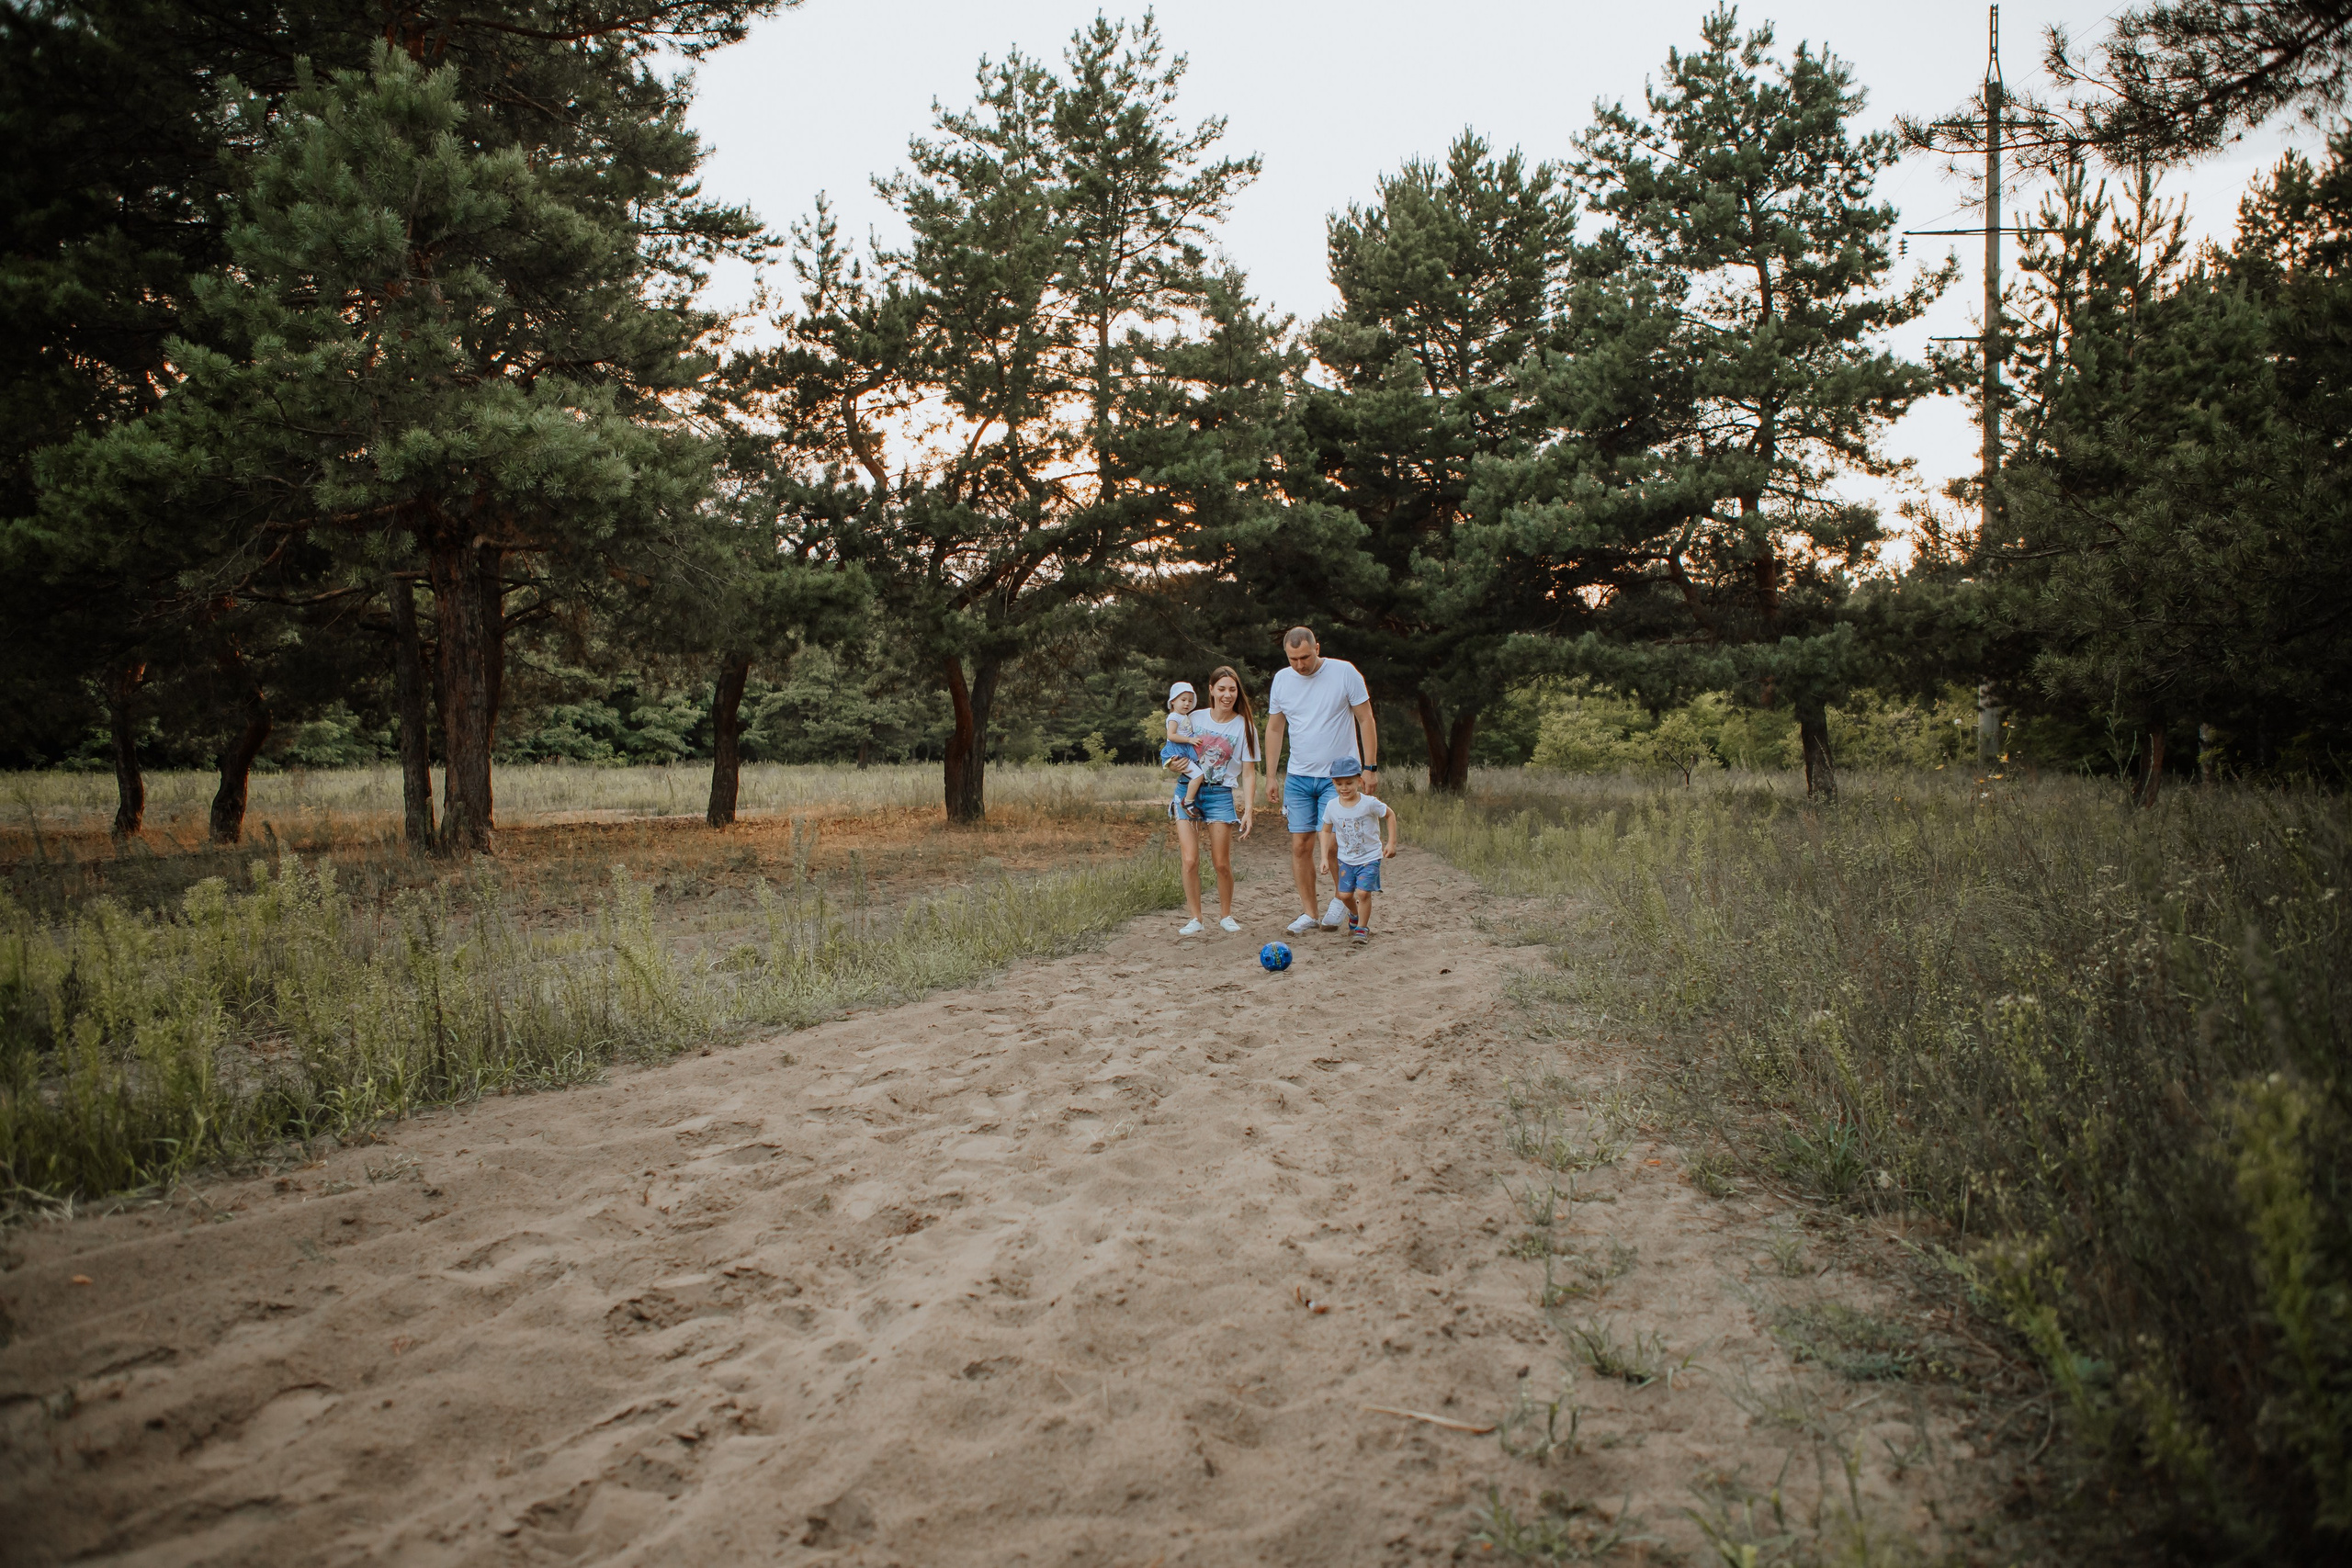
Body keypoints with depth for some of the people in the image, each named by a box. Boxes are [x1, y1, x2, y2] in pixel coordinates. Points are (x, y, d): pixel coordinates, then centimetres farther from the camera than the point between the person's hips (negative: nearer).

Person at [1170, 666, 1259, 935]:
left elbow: (1249, 773, -1)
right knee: (1190, 861, -9)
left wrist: (1248, 809, -11)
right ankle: (1195, 920, 2)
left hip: (1220, 795, -1)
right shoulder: (1195, 719, 6)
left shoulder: (1244, 725, 1)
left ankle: (1225, 916, 20)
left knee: (1222, 863, -1)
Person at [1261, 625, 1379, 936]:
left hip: (1339, 775, -4)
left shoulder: (1344, 672, -7)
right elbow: (1274, 729, 13)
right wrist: (1270, 776, 10)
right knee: (1300, 846, 1)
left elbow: (1366, 720, -2)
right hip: (1298, 777, 4)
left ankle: (1341, 897, 13)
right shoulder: (1282, 679, 4)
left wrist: (1370, 767, -6)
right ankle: (1309, 913, 12)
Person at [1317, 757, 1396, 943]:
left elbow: (1390, 815, -1)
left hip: (1369, 858, -3)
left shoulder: (1369, 803, -17)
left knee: (1363, 892, -14)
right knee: (1345, 895, 4)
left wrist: (1391, 843, -3)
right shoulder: (1332, 807, -7)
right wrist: (1324, 857, -1)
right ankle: (1355, 914, 37)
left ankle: (1362, 928, 3)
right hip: (1345, 859, 3)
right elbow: (1326, 831, 6)